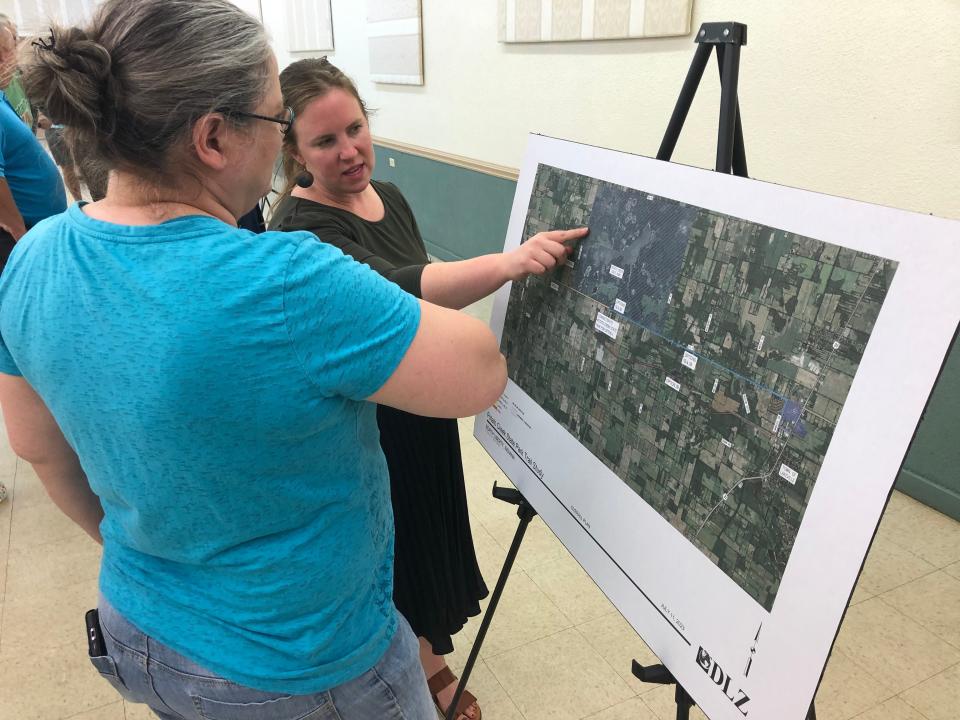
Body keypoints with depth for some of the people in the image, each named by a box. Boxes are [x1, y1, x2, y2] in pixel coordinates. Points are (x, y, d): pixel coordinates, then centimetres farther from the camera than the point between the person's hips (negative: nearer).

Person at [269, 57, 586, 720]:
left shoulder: (390, 197, 1)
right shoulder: (300, 228, -24)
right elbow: (393, 291, -42)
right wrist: (509, 263, -55)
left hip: (425, 416, 8)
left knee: (428, 543, 22)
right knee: (382, 559, 12)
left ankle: (430, 657, 49)